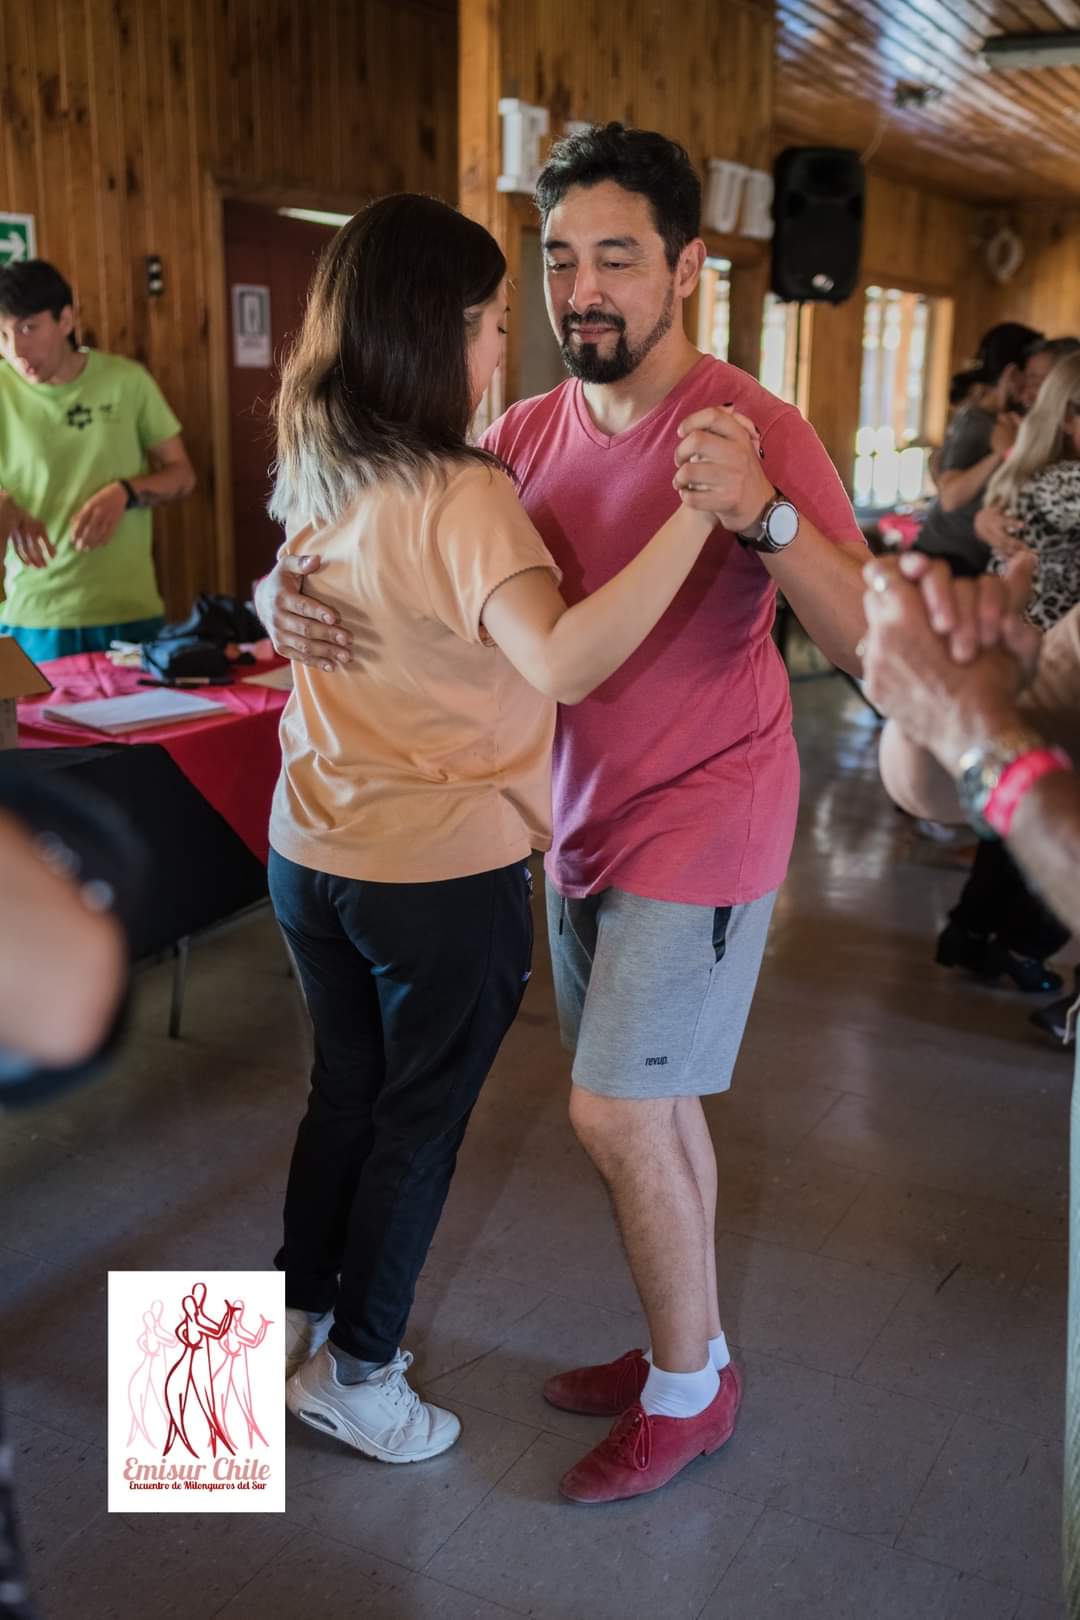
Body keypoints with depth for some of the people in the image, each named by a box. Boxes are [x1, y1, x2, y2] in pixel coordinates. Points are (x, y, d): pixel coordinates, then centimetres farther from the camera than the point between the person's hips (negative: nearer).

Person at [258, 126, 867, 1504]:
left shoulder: (755, 429, -17)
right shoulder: (531, 433, 1)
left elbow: (875, 646, -25)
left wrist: (764, 517, -41)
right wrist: (287, 590, -15)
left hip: (701, 822, -6)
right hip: (585, 818, 7)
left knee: (615, 1111, -3)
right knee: (649, 1102, 16)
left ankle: (690, 1387, 20)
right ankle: (683, 1349, 36)